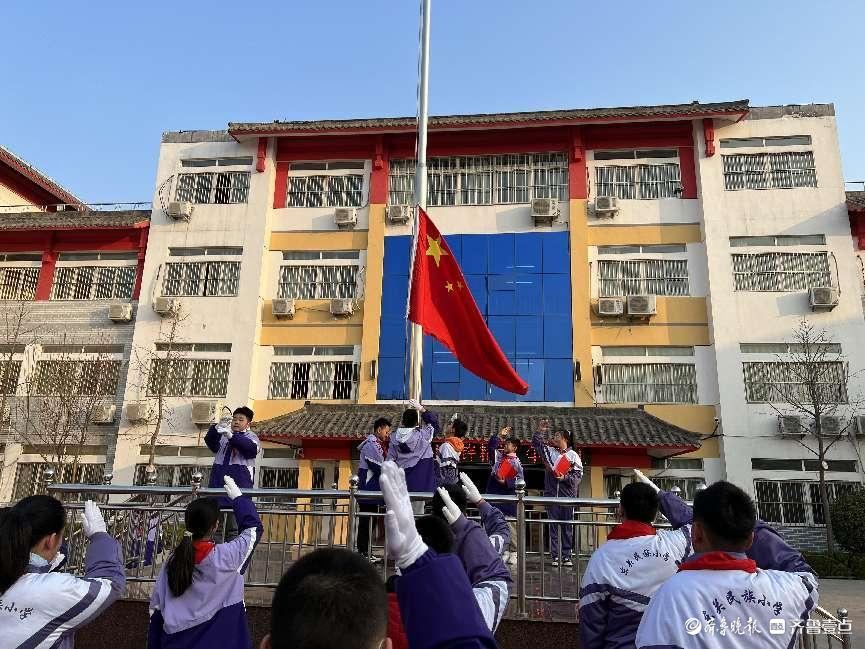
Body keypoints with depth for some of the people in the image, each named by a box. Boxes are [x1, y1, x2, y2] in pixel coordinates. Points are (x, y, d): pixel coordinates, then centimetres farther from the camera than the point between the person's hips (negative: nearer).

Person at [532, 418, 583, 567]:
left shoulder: (573, 455, 3)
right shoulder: (549, 451, 11)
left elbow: (578, 474, -1)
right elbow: (536, 443, 9)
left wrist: (565, 478, -15)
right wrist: (541, 431, -1)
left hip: (567, 495, -2)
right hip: (551, 494, 2)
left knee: (567, 526, 3)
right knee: (553, 526, 2)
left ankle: (566, 556, 9)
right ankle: (555, 556, 7)